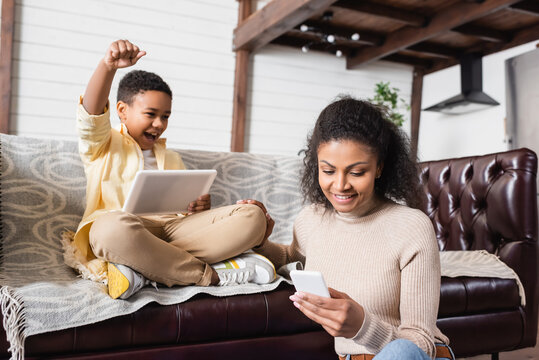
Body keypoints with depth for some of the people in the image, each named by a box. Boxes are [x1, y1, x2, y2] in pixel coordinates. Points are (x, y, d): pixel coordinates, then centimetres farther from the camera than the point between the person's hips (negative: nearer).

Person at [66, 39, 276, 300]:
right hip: (125, 230, -5)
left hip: (174, 226, 5)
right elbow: (91, 113, -5)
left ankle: (143, 269, -30)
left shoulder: (171, 159, 32)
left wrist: (200, 206, 2)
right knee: (114, 227, -44)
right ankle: (211, 274, -25)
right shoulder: (103, 147, 17)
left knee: (253, 216, -17)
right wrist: (108, 66, -21)